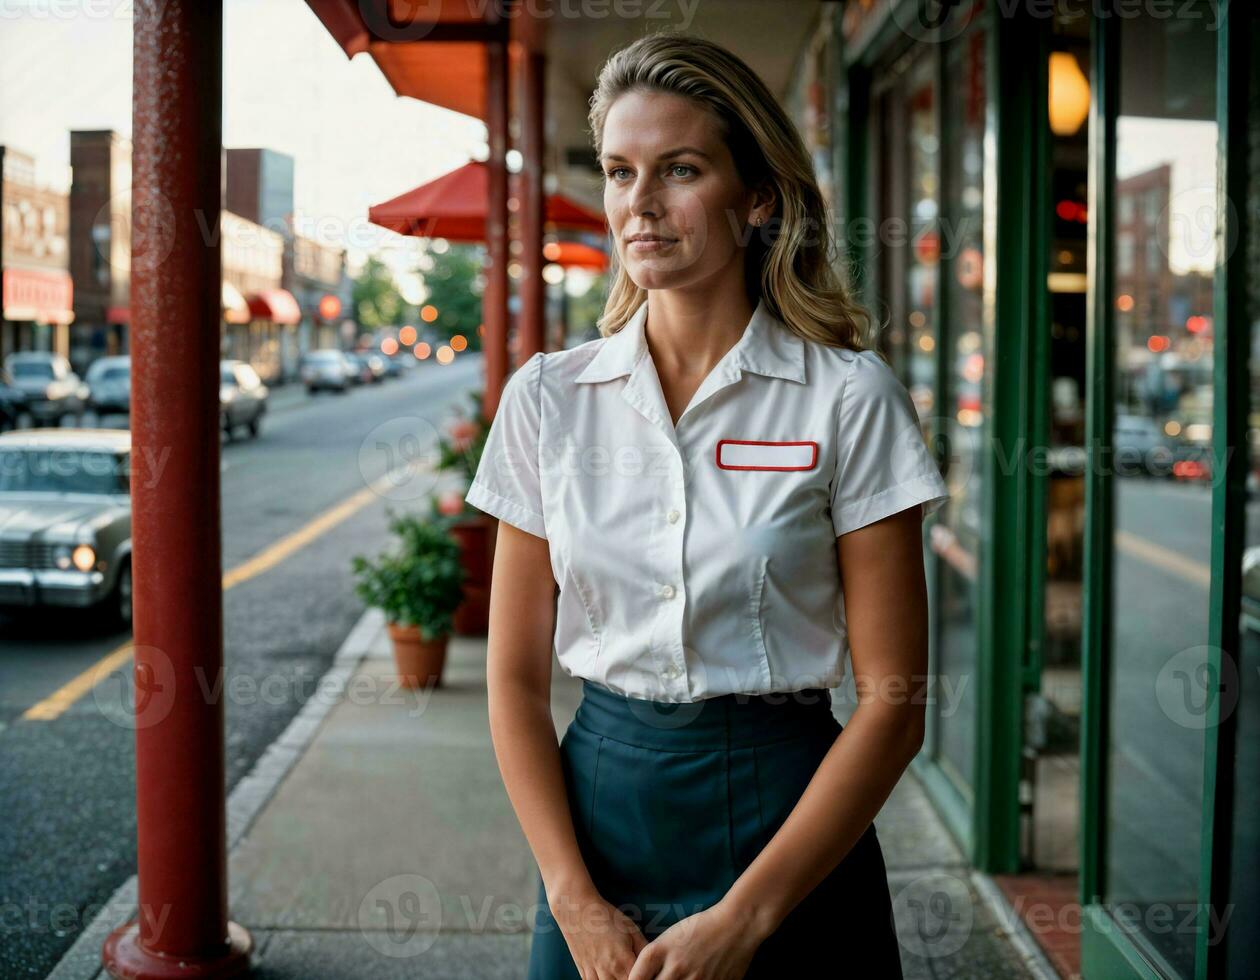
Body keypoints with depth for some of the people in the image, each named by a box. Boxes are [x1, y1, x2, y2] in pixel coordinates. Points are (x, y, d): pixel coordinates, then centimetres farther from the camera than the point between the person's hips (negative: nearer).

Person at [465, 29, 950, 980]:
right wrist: (576, 901, -8)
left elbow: (892, 701, -9)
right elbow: (517, 678, 2)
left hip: (790, 815, -2)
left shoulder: (851, 398, -7)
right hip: (599, 807, 3)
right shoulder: (546, 396, 1)